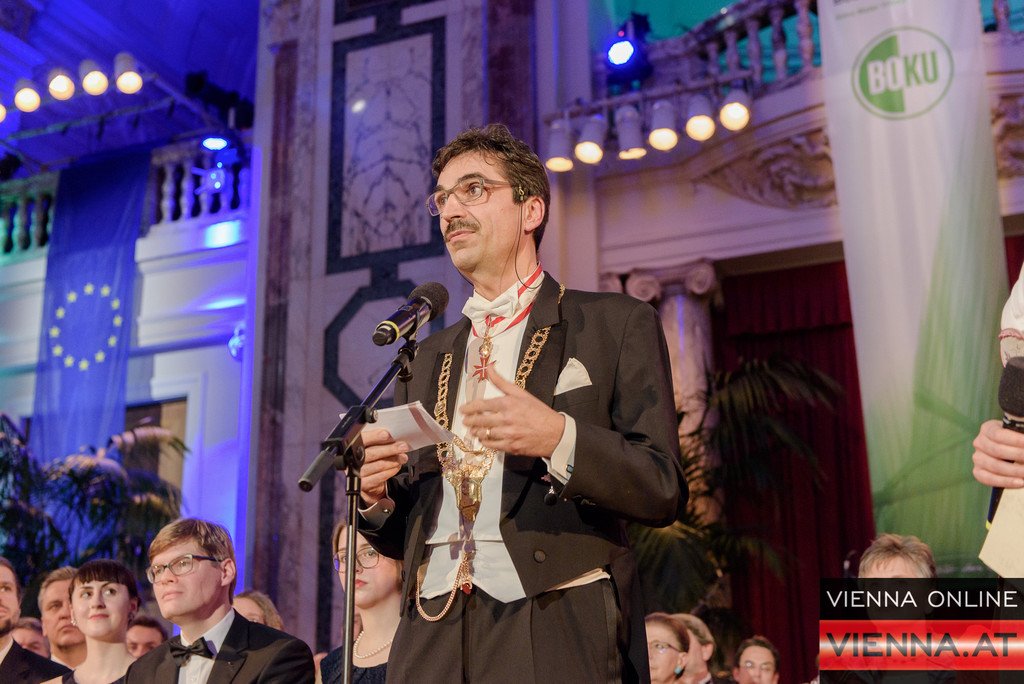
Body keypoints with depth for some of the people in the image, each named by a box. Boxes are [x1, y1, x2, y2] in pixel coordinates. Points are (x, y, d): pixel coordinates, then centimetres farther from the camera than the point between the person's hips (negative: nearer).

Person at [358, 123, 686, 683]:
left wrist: (560, 437, -21)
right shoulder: (427, 358, 17)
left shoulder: (618, 324, 2)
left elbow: (663, 491, -5)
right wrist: (377, 494, -3)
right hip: (431, 637, 4)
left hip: (558, 636, -4)